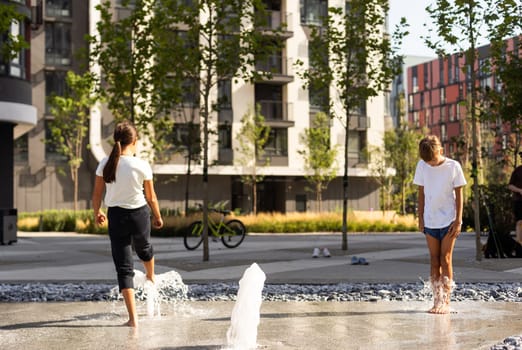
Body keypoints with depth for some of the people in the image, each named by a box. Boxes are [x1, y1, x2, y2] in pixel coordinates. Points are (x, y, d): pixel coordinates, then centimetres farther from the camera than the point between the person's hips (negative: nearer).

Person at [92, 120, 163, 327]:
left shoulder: (105, 164, -8)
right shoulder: (142, 165, -14)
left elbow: (97, 194, 0)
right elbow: (151, 197, -4)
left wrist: (97, 213, 18)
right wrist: (157, 217, 13)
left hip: (116, 216, 0)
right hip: (139, 213, 0)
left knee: (123, 267, 3)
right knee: (144, 248, 33)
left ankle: (133, 317, -3)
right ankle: (151, 278, 64)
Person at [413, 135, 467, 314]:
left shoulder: (453, 166, -7)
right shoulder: (422, 166, 0)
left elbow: (459, 195, -3)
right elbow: (421, 193, 8)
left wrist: (458, 220, -7)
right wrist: (420, 218, 5)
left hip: (449, 220, -3)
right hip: (430, 221, 3)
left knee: (446, 259, -4)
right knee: (434, 260, 4)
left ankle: (446, 302, 0)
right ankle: (437, 300, 9)